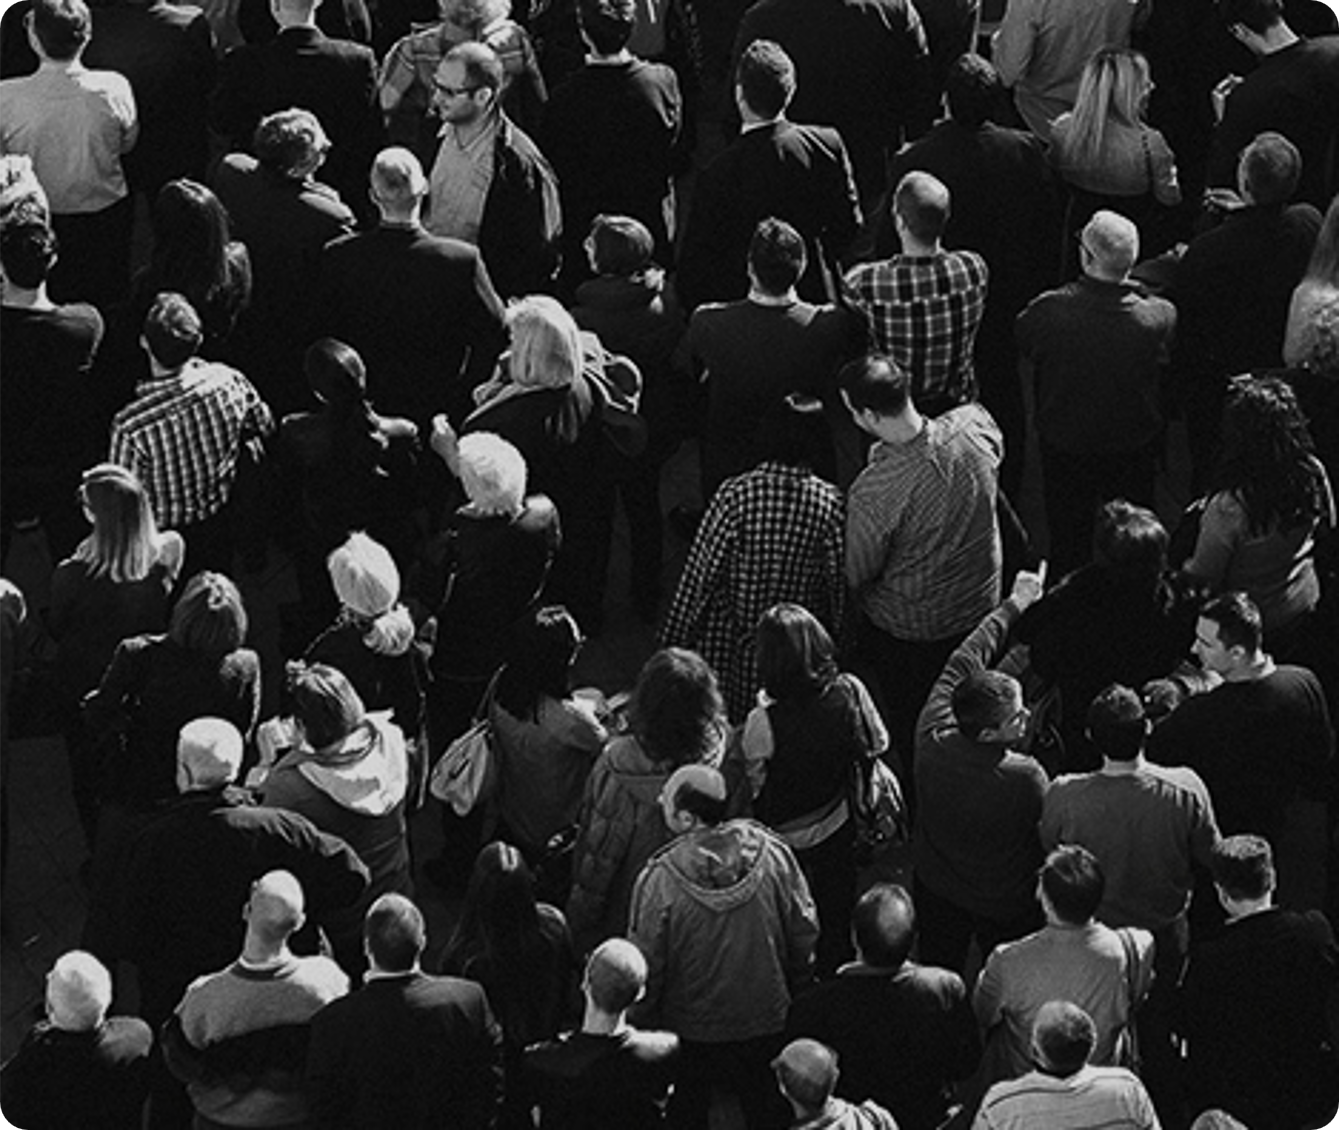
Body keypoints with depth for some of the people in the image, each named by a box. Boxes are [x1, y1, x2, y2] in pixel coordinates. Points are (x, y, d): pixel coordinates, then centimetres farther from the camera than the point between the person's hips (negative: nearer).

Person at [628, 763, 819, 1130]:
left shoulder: (659, 879, -24)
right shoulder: (772, 853, -16)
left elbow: (646, 967, -16)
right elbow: (805, 930, -5)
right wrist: (793, 990, 12)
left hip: (691, 1034, -2)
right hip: (768, 1027, 2)